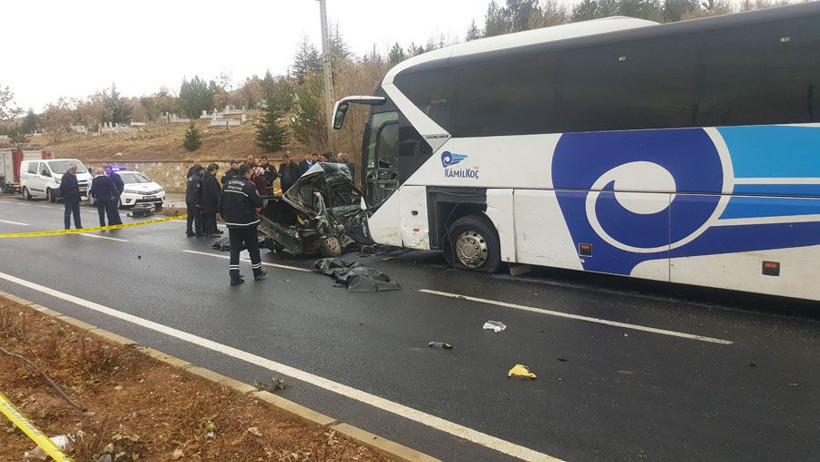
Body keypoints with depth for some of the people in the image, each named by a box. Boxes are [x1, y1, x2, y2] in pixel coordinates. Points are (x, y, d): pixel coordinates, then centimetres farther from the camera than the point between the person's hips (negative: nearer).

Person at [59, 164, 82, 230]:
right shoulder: (65, 177, -13)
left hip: (75, 198, 8)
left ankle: (78, 226, 16)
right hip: (68, 199, -8)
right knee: (68, 213, -1)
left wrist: (78, 196, 14)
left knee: (76, 213, 10)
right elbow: (63, 187, -19)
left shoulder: (74, 176, 14)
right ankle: (67, 227, 5)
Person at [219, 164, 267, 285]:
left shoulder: (227, 184, 6)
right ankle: (257, 272, 22)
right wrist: (258, 206, 9)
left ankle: (234, 275, 1)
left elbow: (221, 203, 11)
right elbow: (259, 204, -14)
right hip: (247, 222, -5)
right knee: (253, 247, 10)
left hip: (231, 222, 5)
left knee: (234, 248, 8)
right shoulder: (249, 185, -16)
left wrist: (225, 216, 21)